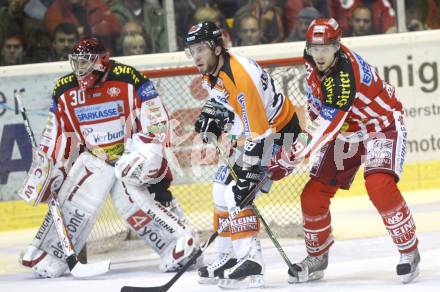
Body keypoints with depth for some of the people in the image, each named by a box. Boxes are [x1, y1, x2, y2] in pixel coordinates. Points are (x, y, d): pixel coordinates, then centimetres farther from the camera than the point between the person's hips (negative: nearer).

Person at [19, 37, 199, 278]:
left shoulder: (128, 79, -17)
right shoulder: (64, 91, -2)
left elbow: (155, 121, -15)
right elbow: (57, 138, 7)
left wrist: (146, 156, -23)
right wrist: (44, 173, 5)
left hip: (131, 153, -4)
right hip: (93, 157, 4)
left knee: (135, 203, -20)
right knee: (71, 203, -5)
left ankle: (181, 243, -10)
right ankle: (46, 256, 10)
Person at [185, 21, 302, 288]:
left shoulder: (240, 77, -32)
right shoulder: (213, 69, -2)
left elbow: (258, 133, -33)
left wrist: (248, 176, -35)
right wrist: (211, 114, 5)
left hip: (279, 129, -11)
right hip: (255, 129, 11)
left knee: (237, 193, -20)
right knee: (223, 186, 12)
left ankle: (251, 262, -25)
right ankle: (229, 258, 19)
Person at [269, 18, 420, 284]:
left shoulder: (347, 72, -34)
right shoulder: (314, 65, -8)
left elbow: (328, 123, -38)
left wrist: (289, 157, -39)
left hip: (381, 126, -8)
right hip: (346, 132, 8)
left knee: (379, 186, -30)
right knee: (314, 194, -1)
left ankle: (410, 252, -14)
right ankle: (317, 259, 19)